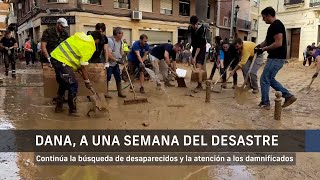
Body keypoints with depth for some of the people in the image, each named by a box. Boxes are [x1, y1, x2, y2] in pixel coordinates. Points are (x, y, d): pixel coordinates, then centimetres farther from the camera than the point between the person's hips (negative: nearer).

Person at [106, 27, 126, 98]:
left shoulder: (120, 40, 1)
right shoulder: (110, 41, -24)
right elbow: (108, 54, -28)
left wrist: (122, 56, 7)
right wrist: (116, 60, -22)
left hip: (116, 63, 8)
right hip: (109, 63, -8)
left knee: (118, 78, 9)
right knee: (107, 78, -1)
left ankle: (120, 93, 19)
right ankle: (106, 93, 12)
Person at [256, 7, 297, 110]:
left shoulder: (277, 25, -17)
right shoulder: (273, 26, 16)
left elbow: (278, 43, -25)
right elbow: (268, 41, 22)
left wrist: (264, 49, -16)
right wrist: (260, 46, 3)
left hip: (276, 58, -10)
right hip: (275, 58, 10)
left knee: (264, 79, -3)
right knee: (270, 79, 16)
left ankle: (265, 103, 8)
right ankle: (288, 96, 18)